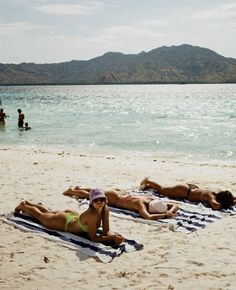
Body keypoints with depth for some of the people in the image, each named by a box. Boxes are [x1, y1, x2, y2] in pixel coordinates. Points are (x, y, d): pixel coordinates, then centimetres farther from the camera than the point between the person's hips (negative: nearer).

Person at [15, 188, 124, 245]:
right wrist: (112, 238, -47)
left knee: (48, 212, 34)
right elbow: (93, 238, -41)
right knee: (40, 215, 25)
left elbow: (106, 231, -19)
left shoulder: (106, 210, -26)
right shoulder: (91, 214, -45)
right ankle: (23, 206, 53)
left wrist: (114, 235, -39)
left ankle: (27, 203, 60)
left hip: (72, 215, 6)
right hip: (63, 222, -6)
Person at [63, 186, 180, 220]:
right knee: (89, 195, 22)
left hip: (122, 193, 6)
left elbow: (175, 206, -18)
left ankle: (78, 188, 59)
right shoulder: (141, 204, -43)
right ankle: (71, 191, 48)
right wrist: (165, 215, -52)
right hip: (113, 198, -6)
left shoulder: (154, 199, -25)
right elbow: (148, 217, -62)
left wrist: (170, 211, -39)